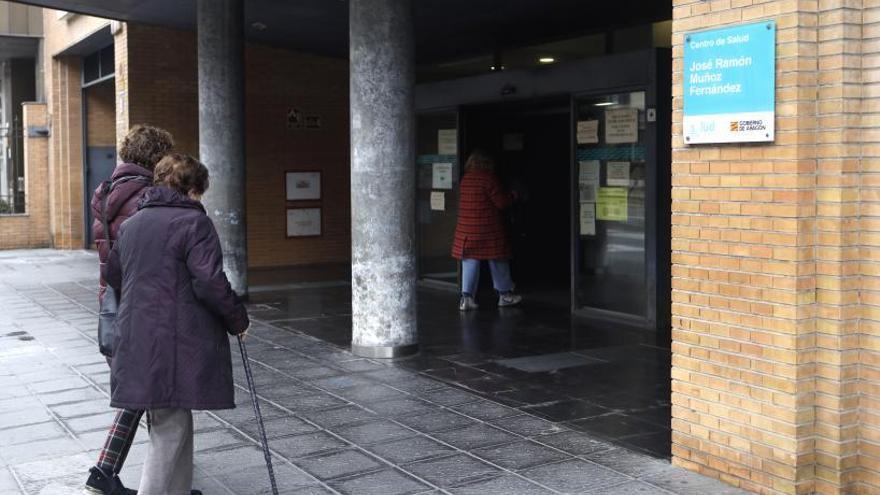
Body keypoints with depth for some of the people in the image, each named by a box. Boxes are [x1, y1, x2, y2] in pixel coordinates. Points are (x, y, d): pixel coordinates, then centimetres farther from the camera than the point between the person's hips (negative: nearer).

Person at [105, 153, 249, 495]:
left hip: (136, 342, 8)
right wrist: (238, 319, -6)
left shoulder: (132, 223, 16)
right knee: (170, 430, -1)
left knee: (171, 425, 18)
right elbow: (210, 282, -18)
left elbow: (112, 275, 26)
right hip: (177, 345, -8)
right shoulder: (193, 221, -9)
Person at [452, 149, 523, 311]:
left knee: (470, 261, 6)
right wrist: (512, 196, 9)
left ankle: (466, 296, -1)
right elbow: (501, 202, -12)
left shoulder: (465, 179, 7)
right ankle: (504, 294, 20)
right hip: (489, 229, -5)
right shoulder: (489, 178, -13)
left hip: (467, 228, 5)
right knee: (497, 261, 9)